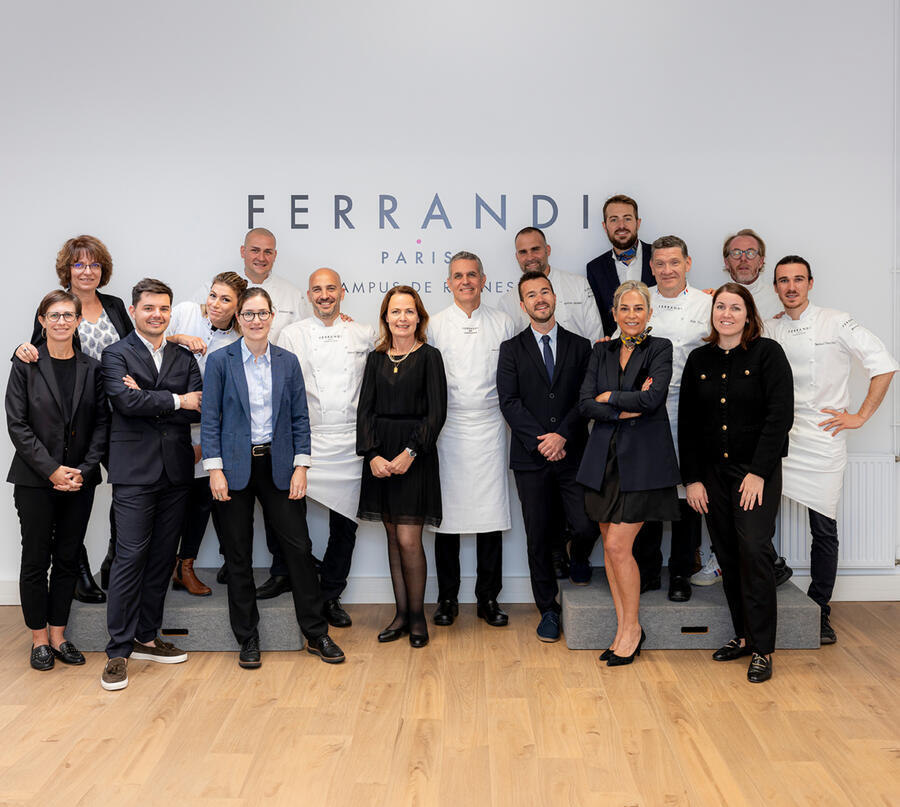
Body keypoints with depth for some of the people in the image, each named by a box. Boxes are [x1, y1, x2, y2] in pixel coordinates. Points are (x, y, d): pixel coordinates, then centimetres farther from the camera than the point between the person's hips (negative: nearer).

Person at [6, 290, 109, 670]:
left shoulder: (92, 368, 5)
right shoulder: (25, 365, -2)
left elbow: (101, 424, 3)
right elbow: (17, 424, -7)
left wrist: (84, 470, -8)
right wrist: (52, 470, -13)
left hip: (79, 480, 3)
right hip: (35, 480, -2)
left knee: (68, 559, 9)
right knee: (36, 560, 5)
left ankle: (58, 635, 21)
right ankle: (39, 639, 18)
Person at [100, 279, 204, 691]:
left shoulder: (184, 357, 13)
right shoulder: (116, 355, 1)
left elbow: (199, 408, -1)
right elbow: (126, 401, -17)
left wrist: (149, 401, -10)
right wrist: (176, 400, -9)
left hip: (176, 470, 5)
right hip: (135, 471, -4)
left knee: (163, 557, 10)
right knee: (130, 556, -6)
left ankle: (147, 637, 23)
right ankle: (119, 650, 2)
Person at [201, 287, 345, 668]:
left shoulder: (288, 361, 6)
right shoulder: (220, 361, 0)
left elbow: (300, 418, 6)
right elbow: (210, 419, -2)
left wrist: (301, 466, -2)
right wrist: (215, 469, -9)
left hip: (278, 466, 2)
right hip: (235, 466, -1)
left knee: (299, 548, 2)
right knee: (238, 556, 6)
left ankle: (316, 634, 15)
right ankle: (248, 639, 20)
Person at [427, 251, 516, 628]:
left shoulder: (503, 324, 8)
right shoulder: (434, 325, 6)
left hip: (490, 428, 1)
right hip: (447, 430, 0)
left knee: (491, 513, 1)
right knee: (447, 512, 2)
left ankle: (488, 598, 14)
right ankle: (447, 598, 15)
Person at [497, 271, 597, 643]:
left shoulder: (580, 346, 9)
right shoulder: (511, 349, 7)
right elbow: (509, 401, -3)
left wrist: (562, 435, -12)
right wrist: (540, 441, -12)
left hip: (572, 455, 0)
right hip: (530, 458, 0)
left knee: (588, 526, -7)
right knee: (539, 538, 4)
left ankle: (578, 557, 30)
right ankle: (548, 610, 19)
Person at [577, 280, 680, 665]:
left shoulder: (660, 349, 0)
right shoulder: (601, 351, 12)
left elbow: (654, 397, -16)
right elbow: (585, 404, 1)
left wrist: (610, 397, -5)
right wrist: (626, 410, -11)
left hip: (642, 459, -5)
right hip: (605, 459, 5)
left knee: (618, 545, -9)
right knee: (610, 546, 7)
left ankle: (632, 626, 10)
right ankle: (623, 629, 19)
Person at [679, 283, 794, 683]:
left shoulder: (768, 353, -3)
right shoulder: (699, 360, 8)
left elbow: (780, 416, -9)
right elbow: (687, 422, 9)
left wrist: (758, 473, -14)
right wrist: (692, 478, 3)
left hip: (757, 470, -4)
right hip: (712, 471, 4)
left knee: (754, 549, -11)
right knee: (728, 555, 7)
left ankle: (762, 648, -1)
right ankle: (742, 635, 19)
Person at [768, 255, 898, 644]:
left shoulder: (836, 323, -1)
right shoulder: (769, 329, 9)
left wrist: (860, 416, -4)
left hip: (822, 436, -2)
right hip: (777, 437, 3)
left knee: (823, 529, 3)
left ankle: (819, 610, 17)